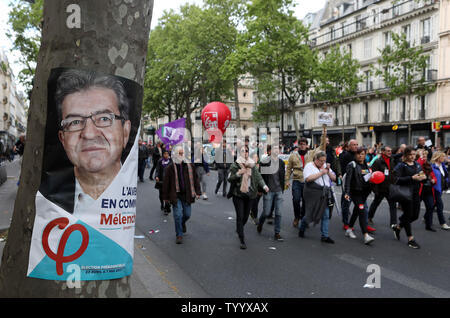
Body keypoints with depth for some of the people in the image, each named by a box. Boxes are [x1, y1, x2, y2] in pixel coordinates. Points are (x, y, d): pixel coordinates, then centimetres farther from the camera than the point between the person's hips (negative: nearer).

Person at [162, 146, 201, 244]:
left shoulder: (190, 166, 4)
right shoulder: (170, 168, -4)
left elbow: (195, 179, 9)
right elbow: (166, 183, 0)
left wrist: (197, 192, 3)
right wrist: (166, 197, 0)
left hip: (187, 195, 3)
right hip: (176, 195, -3)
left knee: (187, 214, 8)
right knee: (178, 215, -6)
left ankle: (182, 223, 44)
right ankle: (179, 235, 7)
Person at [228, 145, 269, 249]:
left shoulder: (252, 164, 7)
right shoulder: (235, 165, -5)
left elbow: (258, 176, 3)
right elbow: (229, 179, -5)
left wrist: (264, 185, -13)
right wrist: (238, 174, -21)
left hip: (248, 194, 4)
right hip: (238, 194, -4)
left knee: (246, 216, 11)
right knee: (240, 216, -7)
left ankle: (239, 229, 42)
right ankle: (242, 240, -3)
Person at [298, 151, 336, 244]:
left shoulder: (325, 166, 16)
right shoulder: (309, 166, -3)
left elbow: (334, 178, 14)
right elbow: (308, 178, -19)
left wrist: (328, 171, -4)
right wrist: (321, 173, -15)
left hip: (325, 194, 6)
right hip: (313, 193, -6)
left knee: (326, 215, 1)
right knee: (311, 214, -1)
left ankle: (325, 236, 7)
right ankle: (301, 228, 26)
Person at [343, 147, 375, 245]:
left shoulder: (367, 165, 12)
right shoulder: (352, 165, -7)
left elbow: (369, 177, 22)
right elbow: (348, 179, -15)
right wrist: (346, 192, -24)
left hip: (364, 192, 7)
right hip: (355, 192, -7)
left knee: (357, 211, 15)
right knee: (362, 211, -15)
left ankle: (349, 229, 31)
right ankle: (366, 235, -19)